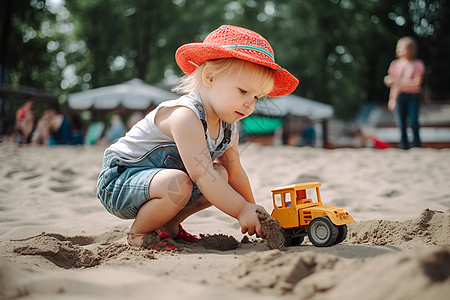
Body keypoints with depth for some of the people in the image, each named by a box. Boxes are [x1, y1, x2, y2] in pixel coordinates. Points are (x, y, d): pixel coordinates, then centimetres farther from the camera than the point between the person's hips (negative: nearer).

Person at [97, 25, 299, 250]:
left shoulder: (228, 128, 0)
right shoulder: (185, 116, -30)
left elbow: (235, 173, 13)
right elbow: (201, 175, -34)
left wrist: (253, 211, 13)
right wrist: (242, 211, -30)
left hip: (156, 179, 9)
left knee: (221, 175, 3)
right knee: (178, 183, -36)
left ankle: (168, 225, 10)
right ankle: (138, 233, -9)